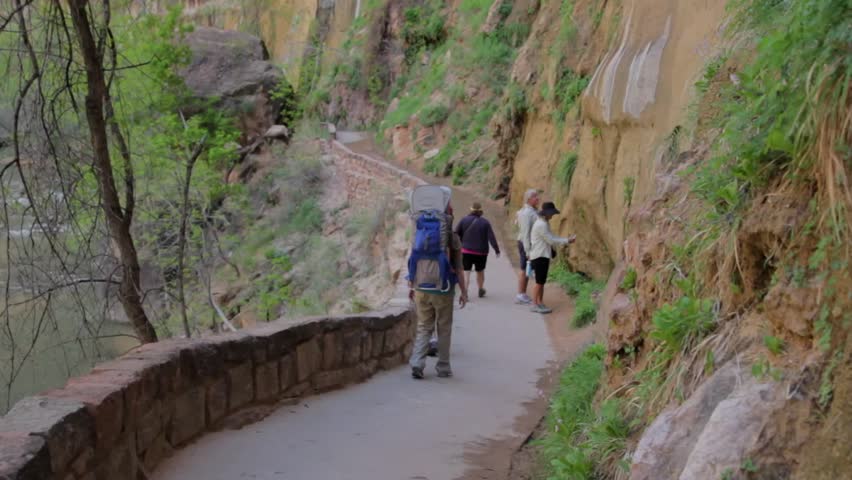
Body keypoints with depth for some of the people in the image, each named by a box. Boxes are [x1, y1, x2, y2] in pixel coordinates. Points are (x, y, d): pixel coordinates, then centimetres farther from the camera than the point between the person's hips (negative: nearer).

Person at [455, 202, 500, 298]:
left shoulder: (464, 220, -2)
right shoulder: (485, 223, -3)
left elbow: (456, 234, -2)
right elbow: (491, 238, -7)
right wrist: (497, 250, -3)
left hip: (466, 251, -1)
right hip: (481, 252, 1)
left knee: (466, 272, -3)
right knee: (480, 271, 19)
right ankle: (481, 290, 34)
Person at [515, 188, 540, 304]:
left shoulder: (532, 211, 14)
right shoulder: (526, 213, -17)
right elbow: (525, 232, -21)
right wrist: (528, 250, -23)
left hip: (530, 244, 9)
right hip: (526, 244, -9)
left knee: (527, 270, 12)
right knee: (524, 269, -5)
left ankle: (523, 294, 17)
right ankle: (520, 295, 0)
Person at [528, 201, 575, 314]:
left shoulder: (544, 223, 15)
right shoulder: (541, 225, -18)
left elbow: (551, 237, 20)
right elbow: (551, 240, -17)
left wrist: (567, 239, 10)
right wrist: (567, 241, -10)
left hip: (544, 256, 10)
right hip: (539, 257, -10)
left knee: (542, 281, 12)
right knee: (539, 282, -4)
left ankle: (540, 303, 17)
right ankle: (535, 305, 2)